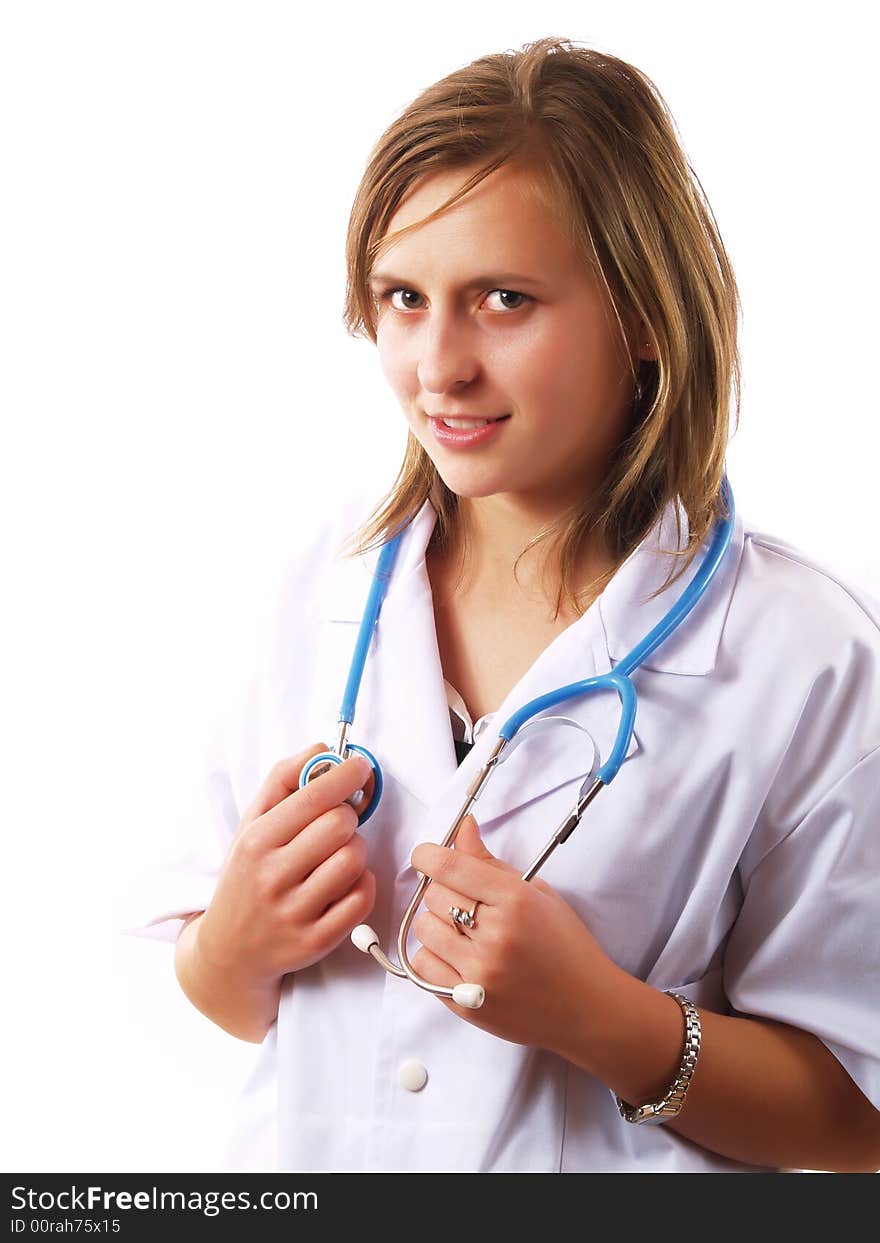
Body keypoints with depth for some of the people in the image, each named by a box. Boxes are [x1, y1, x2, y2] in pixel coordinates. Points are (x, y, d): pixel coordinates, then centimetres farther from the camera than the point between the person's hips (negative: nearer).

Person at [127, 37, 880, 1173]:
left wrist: (595, 1014, -26)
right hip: (303, 1161, 3)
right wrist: (236, 946, -20)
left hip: (604, 1178, -3)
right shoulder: (327, 583, -8)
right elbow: (230, 1004, 0)